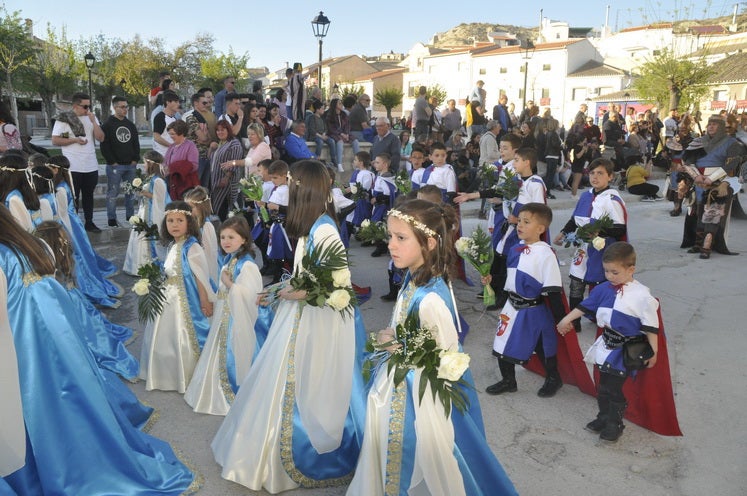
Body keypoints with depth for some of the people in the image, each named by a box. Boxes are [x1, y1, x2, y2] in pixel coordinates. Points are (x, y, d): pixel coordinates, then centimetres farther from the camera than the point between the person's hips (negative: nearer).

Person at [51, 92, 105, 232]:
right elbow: (55, 141, -8)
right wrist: (75, 140, -16)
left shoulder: (92, 118, 8)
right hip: (73, 167, -4)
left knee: (88, 196, 13)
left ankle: (89, 223, 21)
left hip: (91, 166, 5)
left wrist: (93, 121, -10)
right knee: (73, 197, 2)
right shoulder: (63, 119, -6)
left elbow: (101, 138, 0)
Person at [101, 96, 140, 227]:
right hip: (115, 166, -5)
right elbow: (104, 146, -7)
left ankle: (130, 216, 20)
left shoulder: (131, 125, 14)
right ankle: (112, 219, 5)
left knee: (131, 192, 10)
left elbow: (136, 144, 16)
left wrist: (135, 159, 3)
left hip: (130, 165, 5)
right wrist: (112, 162, -12)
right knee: (113, 193, -1)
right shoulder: (108, 125, -4)